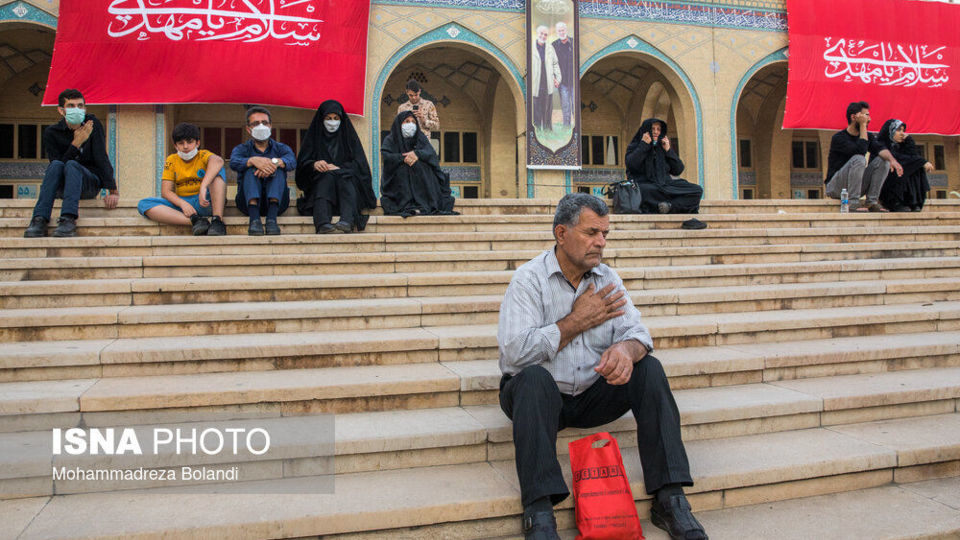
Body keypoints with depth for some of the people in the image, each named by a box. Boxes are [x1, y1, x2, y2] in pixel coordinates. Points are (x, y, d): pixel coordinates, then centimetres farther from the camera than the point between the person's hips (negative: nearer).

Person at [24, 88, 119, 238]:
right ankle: (40, 219, -42)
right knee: (56, 164, -29)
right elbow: (58, 165, -8)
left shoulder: (93, 124, 1)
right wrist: (77, 143, -18)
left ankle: (68, 220, -49)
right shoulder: (51, 133, 1)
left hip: (90, 183, -1)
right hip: (62, 187, 1)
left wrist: (113, 191, -20)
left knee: (72, 165, -30)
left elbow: (101, 158, -9)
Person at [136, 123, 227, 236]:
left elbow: (218, 160, -26)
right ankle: (195, 220, -38)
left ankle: (218, 221, -36)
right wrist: (182, 203, -22)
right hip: (182, 203, 3)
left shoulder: (203, 155, 1)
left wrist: (203, 187, -41)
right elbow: (165, 191, 0)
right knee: (143, 204, -19)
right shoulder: (171, 160, 8)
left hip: (204, 202, -2)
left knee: (216, 170, -22)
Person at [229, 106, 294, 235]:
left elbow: (292, 162, -11)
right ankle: (254, 219, -44)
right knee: (251, 169, -24)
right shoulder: (242, 149, 15)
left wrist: (276, 162, -35)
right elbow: (234, 162, -12)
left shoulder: (280, 148, 16)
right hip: (249, 201, 0)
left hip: (276, 201, 0)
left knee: (278, 169, -23)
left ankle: (272, 219, -42)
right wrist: (253, 160, -35)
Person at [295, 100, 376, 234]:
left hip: (346, 181, 0)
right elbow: (302, 164, 1)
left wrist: (339, 168, -15)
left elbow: (359, 163, 2)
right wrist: (314, 164, -23)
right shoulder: (314, 136, 13)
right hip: (319, 182, 0)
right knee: (327, 177, -33)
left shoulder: (348, 135, 14)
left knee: (344, 177, -33)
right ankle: (322, 223, -56)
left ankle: (347, 220, -57)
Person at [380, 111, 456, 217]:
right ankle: (407, 206, -44)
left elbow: (431, 152, -2)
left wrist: (417, 154, -24)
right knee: (402, 168, -31)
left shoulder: (421, 138, 17)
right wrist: (403, 158, -23)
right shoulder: (390, 140, 12)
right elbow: (385, 155, -7)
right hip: (399, 177, -1)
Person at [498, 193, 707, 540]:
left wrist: (626, 349, -28)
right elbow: (514, 352, -22)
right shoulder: (529, 279, -9)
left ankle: (669, 500, -15)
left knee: (649, 368, -16)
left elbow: (636, 332, -2)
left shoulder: (607, 279, 8)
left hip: (591, 396, 5)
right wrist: (578, 320, -14)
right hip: (539, 395, -4)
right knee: (534, 376, -35)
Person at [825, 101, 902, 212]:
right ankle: (853, 203, -26)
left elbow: (879, 148, -10)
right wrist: (863, 125, -21)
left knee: (883, 160, -9)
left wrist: (892, 160, -30)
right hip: (835, 188, -7)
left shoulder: (867, 135, 8)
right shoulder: (838, 138, -14)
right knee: (859, 159, -30)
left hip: (855, 185, 7)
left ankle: (872, 202, -11)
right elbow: (861, 150, -27)